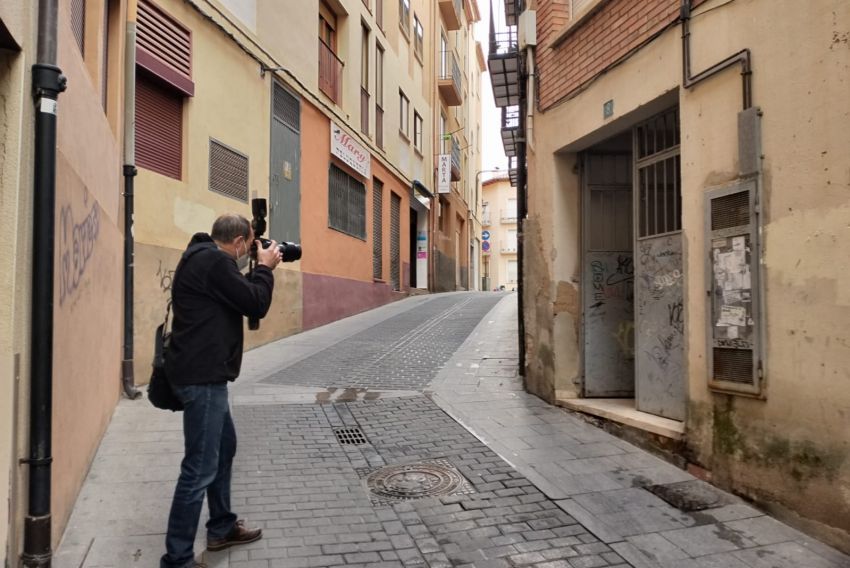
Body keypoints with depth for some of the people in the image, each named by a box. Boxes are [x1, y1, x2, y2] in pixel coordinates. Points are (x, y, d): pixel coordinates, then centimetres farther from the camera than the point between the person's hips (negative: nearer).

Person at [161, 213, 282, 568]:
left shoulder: (203, 258, 14)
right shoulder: (213, 261, -18)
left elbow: (239, 299, 20)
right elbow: (256, 305, -15)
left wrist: (259, 269, 12)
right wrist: (265, 267, -1)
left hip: (204, 372, 11)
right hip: (202, 375, -11)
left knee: (224, 447, 22)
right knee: (200, 467, -6)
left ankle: (221, 528, 36)